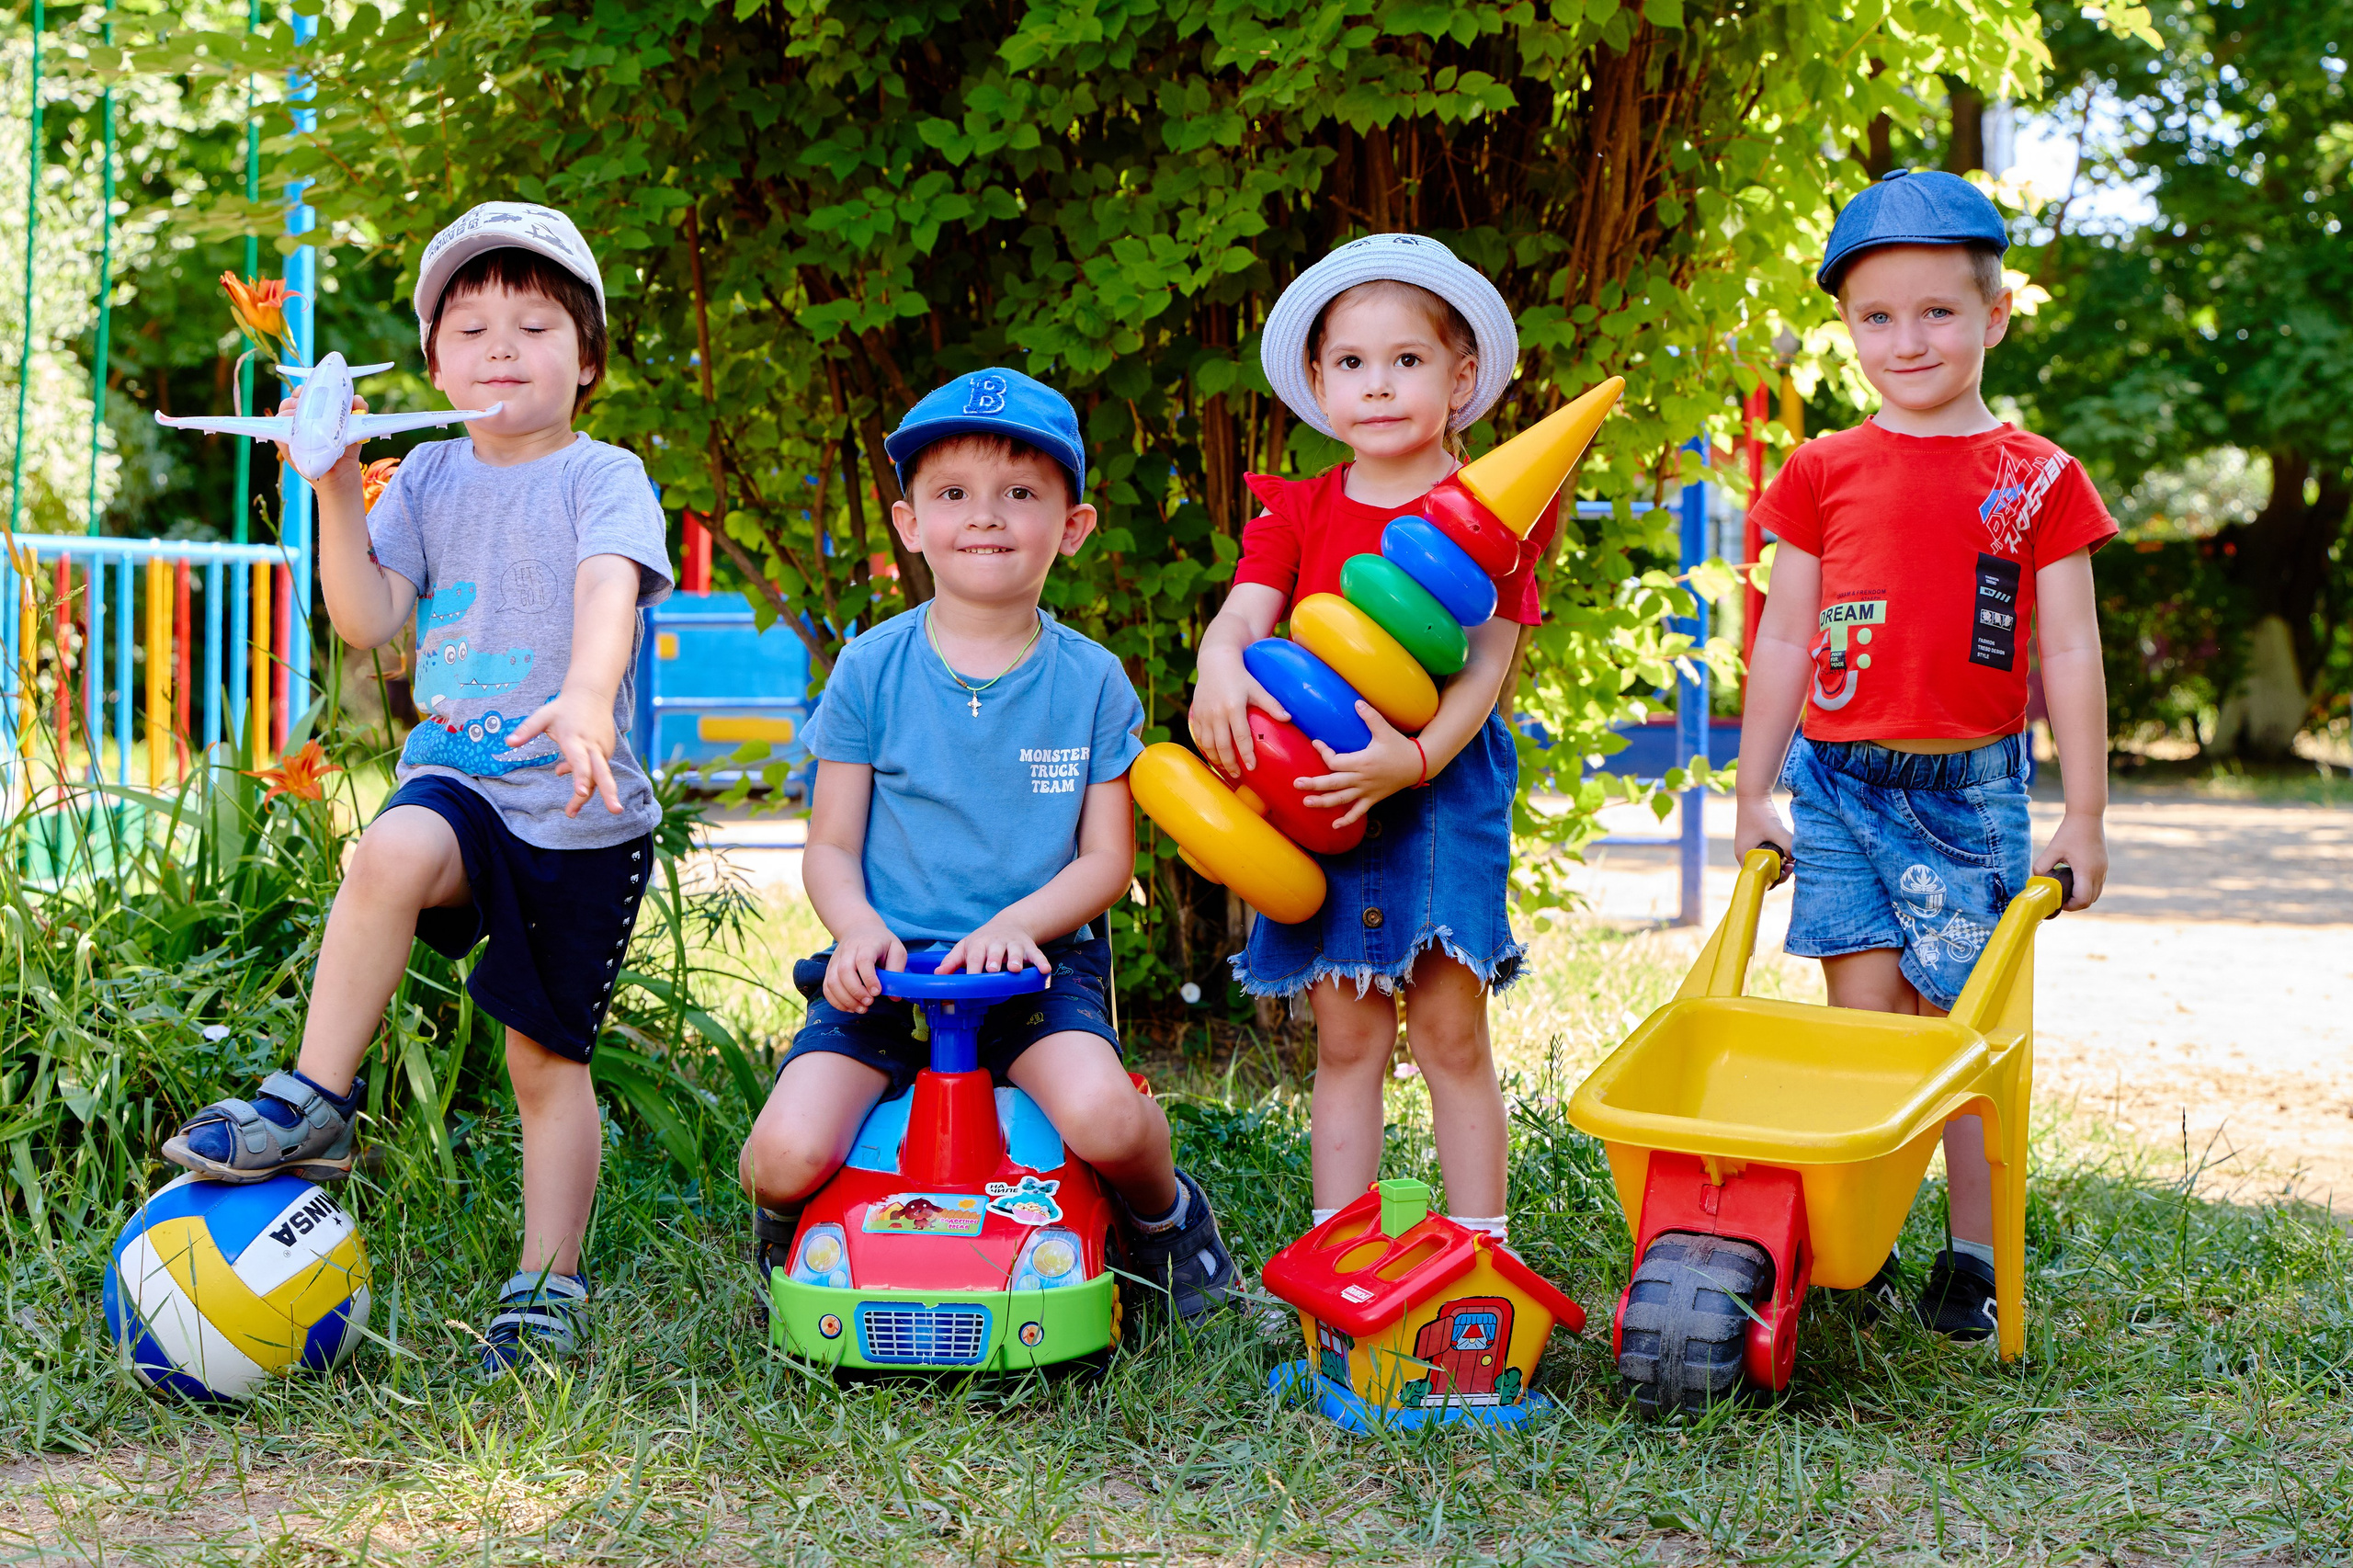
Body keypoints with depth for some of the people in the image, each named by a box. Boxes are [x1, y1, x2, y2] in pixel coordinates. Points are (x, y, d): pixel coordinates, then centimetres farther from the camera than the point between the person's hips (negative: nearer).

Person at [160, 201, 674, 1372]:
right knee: (393, 851, -34)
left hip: (582, 811, -2)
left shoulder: (604, 476, -4)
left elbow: (608, 591, -24)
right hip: (456, 778, 2)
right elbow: (365, 620, 1)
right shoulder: (430, 478, 9)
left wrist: (586, 694, -44)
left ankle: (547, 1281, 18)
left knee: (547, 1056, 4)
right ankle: (317, 1102, -23)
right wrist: (336, 491, -12)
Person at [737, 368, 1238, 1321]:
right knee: (791, 1153, -22)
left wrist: (1019, 923, -16)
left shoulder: (1091, 681, 3)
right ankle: (781, 1235, 17)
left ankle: (1163, 1214, 6)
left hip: (1037, 962, 0)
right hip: (891, 961, 1)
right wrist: (858, 928, -16)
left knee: (1102, 1116, -31)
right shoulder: (871, 670, 2)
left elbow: (1107, 858, 2)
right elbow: (830, 848, 5)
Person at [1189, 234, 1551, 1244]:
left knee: (1449, 1030, 0)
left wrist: (1415, 758, -26)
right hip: (1315, 791, 3)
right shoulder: (1298, 514, 10)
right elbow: (1245, 610, -5)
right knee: (1345, 1039, 7)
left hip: (1442, 785, -2)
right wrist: (1219, 669, -29)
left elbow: (1485, 665, -9)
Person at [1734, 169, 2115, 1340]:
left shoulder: (2040, 479, 3)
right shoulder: (1824, 473, 6)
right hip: (1839, 778, 1)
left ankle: (1972, 1257, 12)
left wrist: (2084, 815, 1)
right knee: (1863, 1020, 0)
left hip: (1972, 786, -1)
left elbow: (2069, 652, 3)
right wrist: (1752, 795, 8)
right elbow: (1783, 639, 9)